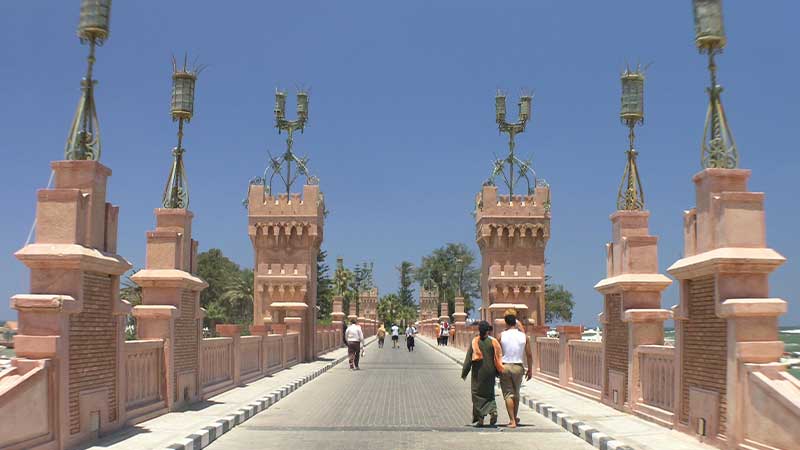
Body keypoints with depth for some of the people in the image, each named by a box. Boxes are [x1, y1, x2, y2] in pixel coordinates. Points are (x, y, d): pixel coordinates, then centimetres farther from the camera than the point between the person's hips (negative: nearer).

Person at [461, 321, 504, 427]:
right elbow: (498, 358, 0)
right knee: (489, 393, 15)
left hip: (478, 372, -2)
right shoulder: (493, 342, -3)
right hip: (490, 372, 2)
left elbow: (468, 359, -6)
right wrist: (499, 372, 11)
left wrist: (464, 373, 2)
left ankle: (479, 419, 4)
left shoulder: (474, 342, -7)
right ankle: (493, 411, -9)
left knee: (477, 394, 7)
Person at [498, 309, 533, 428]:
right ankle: (515, 417, 31)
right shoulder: (524, 336, -2)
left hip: (504, 366, -2)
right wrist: (530, 370, 12)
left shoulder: (501, 336, -6)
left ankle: (512, 420, -2)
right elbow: (529, 355, 2)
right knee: (516, 393, 19)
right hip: (518, 367, 2)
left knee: (508, 394, 2)